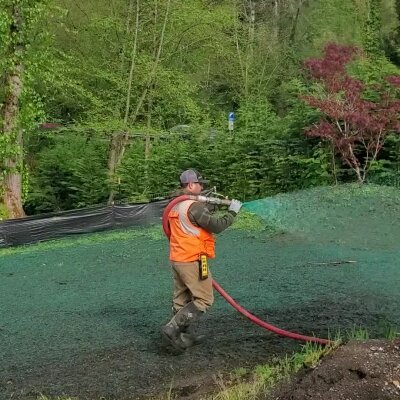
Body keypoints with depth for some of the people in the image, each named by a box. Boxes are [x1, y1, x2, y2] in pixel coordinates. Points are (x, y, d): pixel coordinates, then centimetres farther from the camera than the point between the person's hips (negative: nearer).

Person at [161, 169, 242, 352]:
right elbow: (217, 226, -17)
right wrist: (232, 211, -4)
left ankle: (182, 336, 24)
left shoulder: (175, 205, 11)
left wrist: (210, 208, 11)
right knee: (204, 300, -1)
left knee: (182, 299, 15)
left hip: (177, 259, 9)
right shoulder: (194, 206, -17)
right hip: (192, 261, -9)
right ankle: (172, 329, -7)